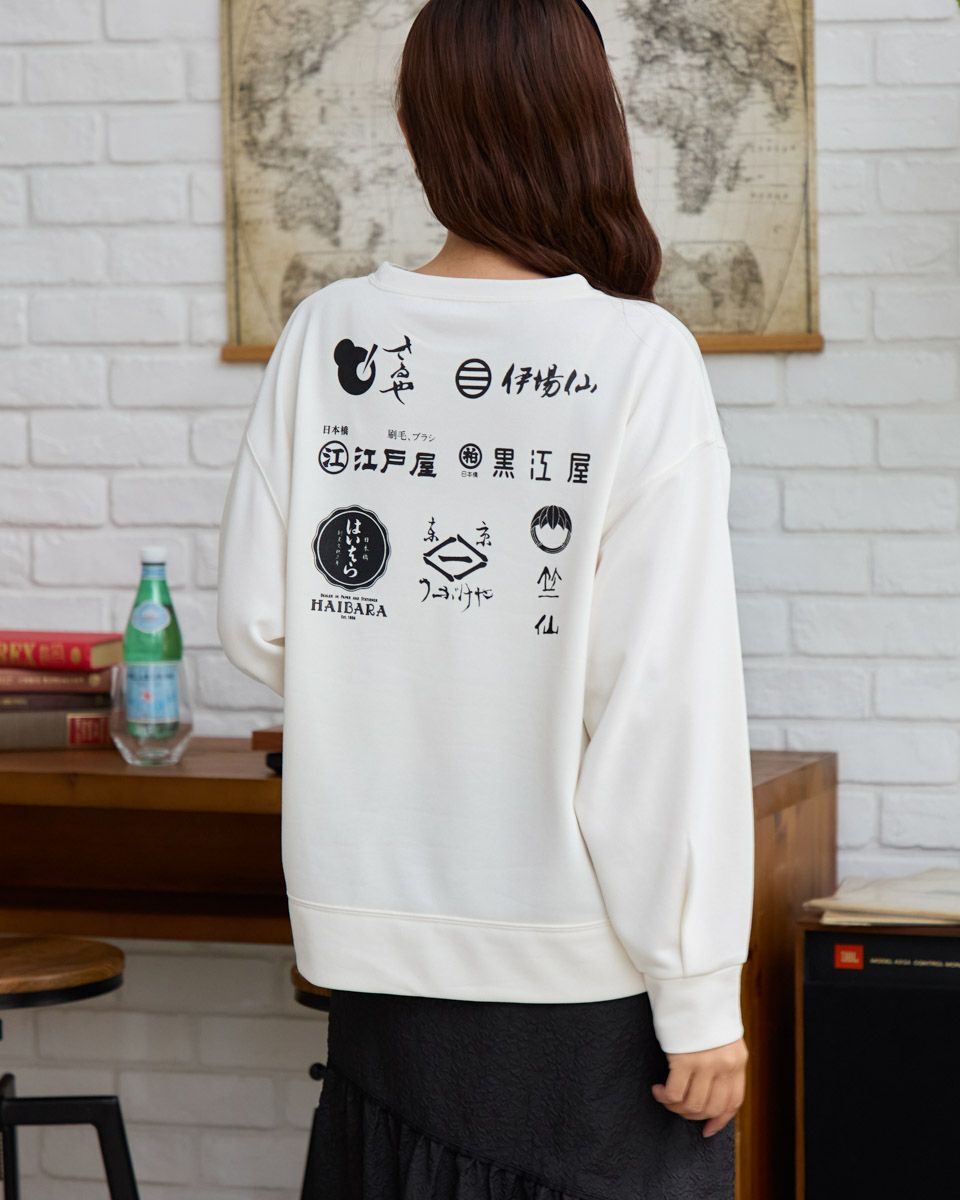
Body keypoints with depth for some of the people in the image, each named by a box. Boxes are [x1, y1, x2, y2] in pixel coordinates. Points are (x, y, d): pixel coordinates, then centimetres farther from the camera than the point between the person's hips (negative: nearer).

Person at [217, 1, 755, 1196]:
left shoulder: (327, 337, -2)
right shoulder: (639, 358, -13)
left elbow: (256, 625, 2)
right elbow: (668, 703, -15)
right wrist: (703, 997, -9)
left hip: (387, 946, 4)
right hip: (587, 961, -4)